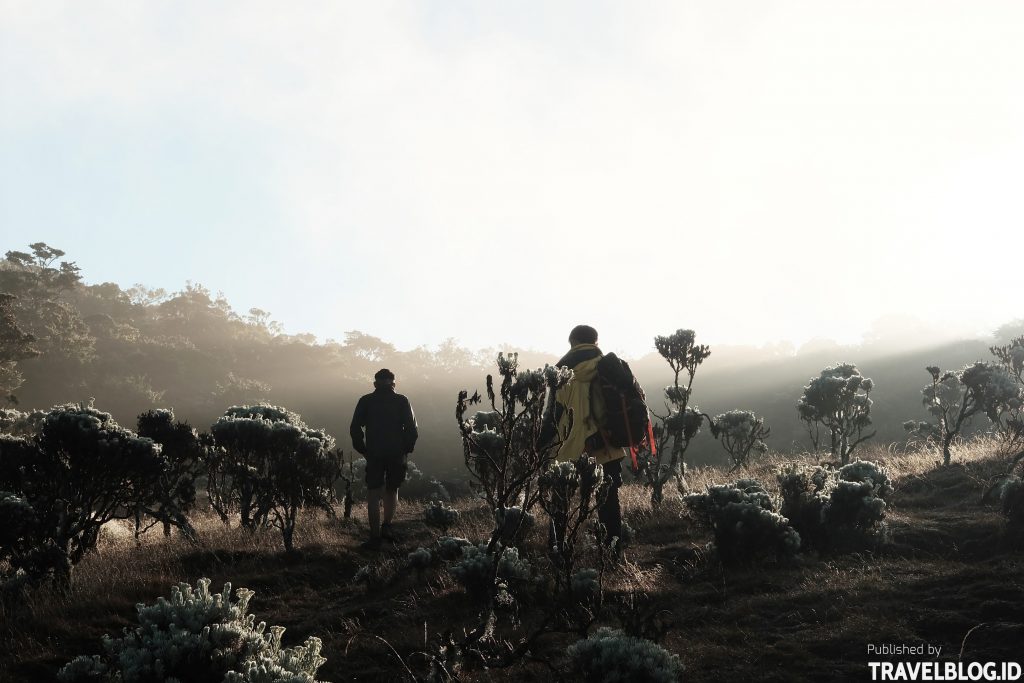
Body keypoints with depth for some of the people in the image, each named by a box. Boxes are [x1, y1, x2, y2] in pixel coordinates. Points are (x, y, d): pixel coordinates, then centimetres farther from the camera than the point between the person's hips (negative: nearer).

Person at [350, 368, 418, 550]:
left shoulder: (366, 401, 2)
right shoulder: (402, 401, 1)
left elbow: (355, 429, -1)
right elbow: (412, 429, -4)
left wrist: (362, 450, 8)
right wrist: (406, 450, 7)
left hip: (374, 454, -1)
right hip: (397, 455, 1)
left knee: (373, 494, 3)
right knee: (392, 490, 20)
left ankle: (375, 537, -3)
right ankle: (386, 526, 10)